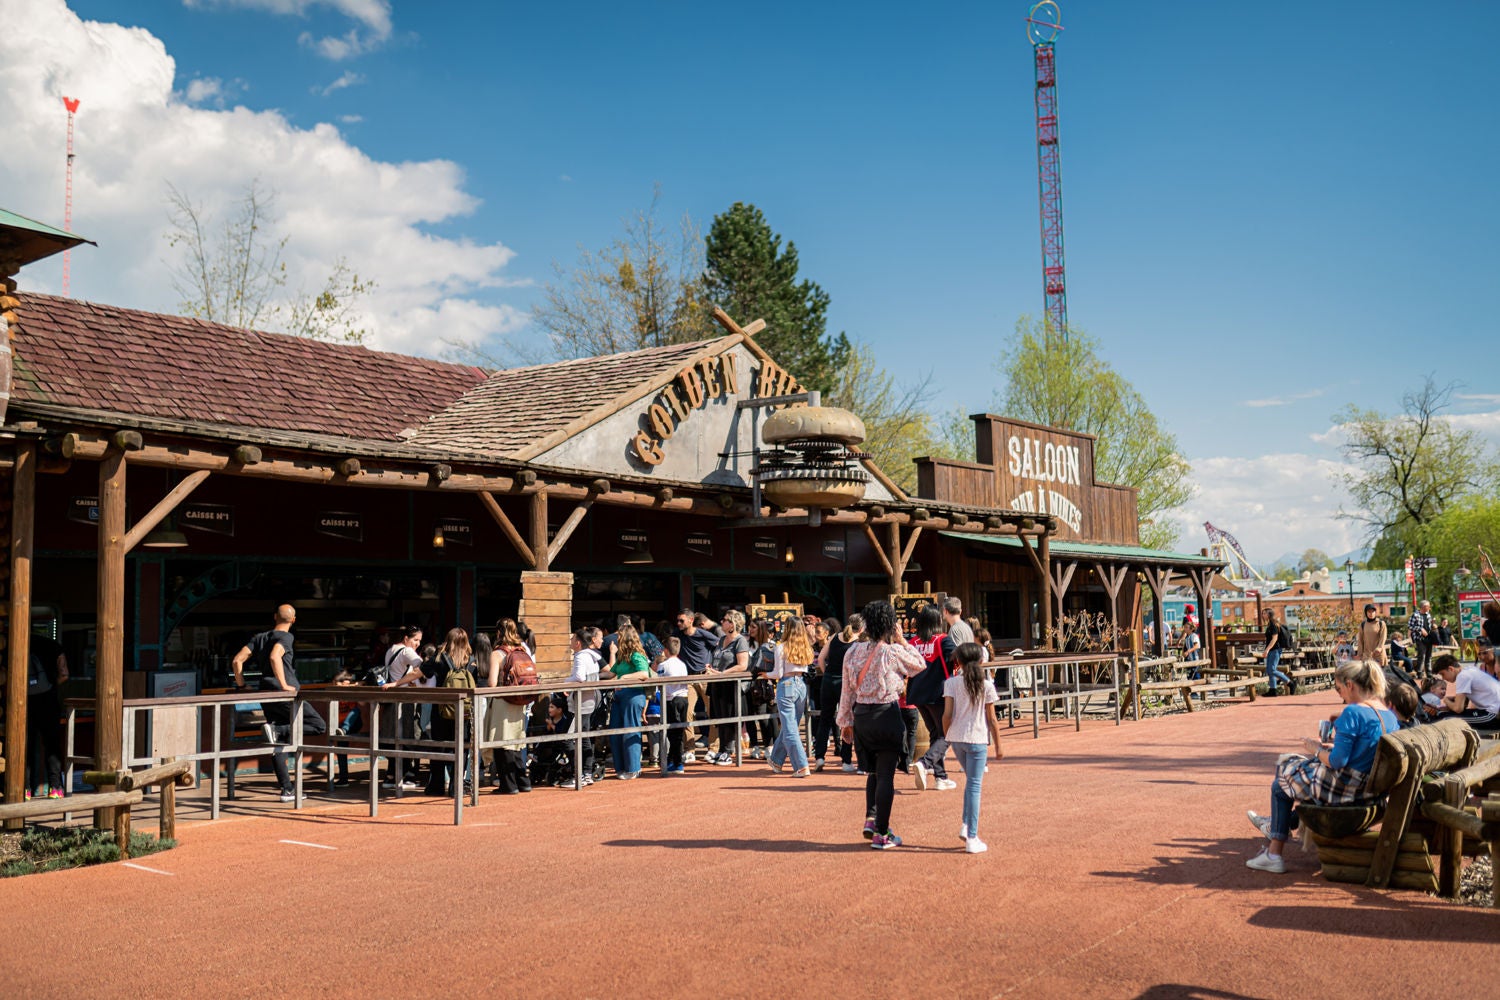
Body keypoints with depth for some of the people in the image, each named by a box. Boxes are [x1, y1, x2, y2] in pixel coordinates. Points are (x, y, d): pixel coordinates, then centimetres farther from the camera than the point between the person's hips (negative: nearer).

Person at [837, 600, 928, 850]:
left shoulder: (853, 651, 2)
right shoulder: (893, 651, -12)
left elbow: (847, 690, 7)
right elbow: (921, 664, 6)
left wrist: (846, 721, 16)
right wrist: (902, 640, 6)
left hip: (861, 715, 5)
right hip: (887, 715, -5)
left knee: (873, 771, 22)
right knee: (886, 775, 3)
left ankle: (871, 818, 14)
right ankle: (881, 834, 7)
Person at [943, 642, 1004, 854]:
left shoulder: (951, 683, -1)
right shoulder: (987, 686, -4)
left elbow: (947, 714, -6)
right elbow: (992, 719, -3)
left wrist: (946, 734, 11)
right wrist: (998, 746, 5)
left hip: (956, 739, 3)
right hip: (977, 740, -3)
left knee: (971, 780, 23)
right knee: (974, 786, 1)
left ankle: (966, 825, 14)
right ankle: (972, 839, 2)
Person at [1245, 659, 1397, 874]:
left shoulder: (1352, 713, -23)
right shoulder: (1390, 715, 3)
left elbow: (1337, 762, -23)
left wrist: (1316, 749, -5)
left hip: (1345, 789, -8)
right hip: (1372, 787, 8)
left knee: (1280, 785, 15)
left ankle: (1274, 854, 19)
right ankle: (1277, 823, 41)